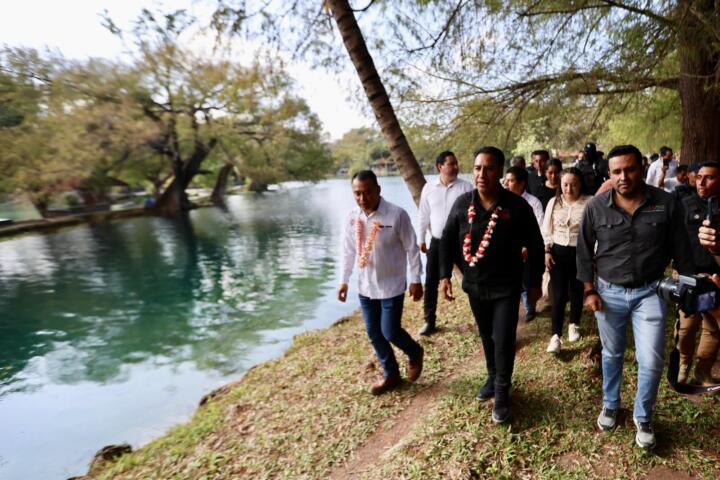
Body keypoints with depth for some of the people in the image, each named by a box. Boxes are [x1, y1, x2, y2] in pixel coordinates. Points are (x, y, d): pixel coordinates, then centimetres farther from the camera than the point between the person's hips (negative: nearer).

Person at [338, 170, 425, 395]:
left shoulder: (397, 215, -17)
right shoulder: (352, 218, -2)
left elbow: (411, 249, -10)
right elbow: (348, 252, 8)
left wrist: (416, 280, -9)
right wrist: (343, 280, 8)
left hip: (392, 286, -5)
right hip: (365, 287, 5)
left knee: (390, 332, -1)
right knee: (374, 333, 12)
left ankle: (415, 353, 32)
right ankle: (391, 374, 33)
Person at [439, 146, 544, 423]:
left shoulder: (517, 207, -14)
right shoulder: (462, 203, -7)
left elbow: (535, 246, -4)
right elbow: (447, 241, 3)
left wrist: (535, 283, 0)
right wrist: (445, 275, -3)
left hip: (506, 287, -3)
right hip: (474, 285, 3)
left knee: (503, 341, 0)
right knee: (486, 336, 19)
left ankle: (502, 393, 22)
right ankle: (492, 378, 42)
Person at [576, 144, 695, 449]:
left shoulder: (666, 203, -9)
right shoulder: (595, 207, -9)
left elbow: (681, 250, 0)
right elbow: (584, 251, -1)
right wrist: (589, 290, -3)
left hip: (650, 292, 0)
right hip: (609, 292, 0)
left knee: (651, 361, 0)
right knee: (612, 354, 16)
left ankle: (643, 418, 26)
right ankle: (610, 405, 40)